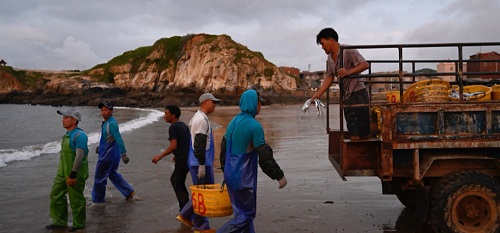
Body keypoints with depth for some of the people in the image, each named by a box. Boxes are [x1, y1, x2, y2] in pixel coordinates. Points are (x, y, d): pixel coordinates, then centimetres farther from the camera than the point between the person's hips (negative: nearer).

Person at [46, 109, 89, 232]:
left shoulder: (79, 135, -19)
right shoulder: (68, 134, 11)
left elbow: (80, 156, -25)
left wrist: (73, 174, -27)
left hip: (75, 174, -9)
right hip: (63, 172, 9)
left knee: (76, 199, 3)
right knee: (56, 195, 13)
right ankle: (60, 221, 27)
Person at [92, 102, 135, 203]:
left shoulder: (111, 123, -21)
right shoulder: (107, 122, 9)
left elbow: (119, 140, -27)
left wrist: (124, 154, -30)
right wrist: (100, 146, 30)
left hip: (108, 154, -10)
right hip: (109, 152, 10)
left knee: (100, 176, 5)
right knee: (113, 174, 18)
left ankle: (97, 198, 20)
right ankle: (129, 192, 18)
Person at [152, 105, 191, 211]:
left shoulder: (173, 127, -13)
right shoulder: (184, 125, 14)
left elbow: (173, 146, -19)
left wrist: (160, 156, -11)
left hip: (182, 159, -9)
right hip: (188, 158, 10)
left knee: (179, 186, 1)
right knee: (174, 179, 22)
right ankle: (184, 208, 25)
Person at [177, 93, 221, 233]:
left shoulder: (198, 117, 16)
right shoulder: (202, 119, -17)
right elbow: (199, 145, -23)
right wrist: (201, 165, -23)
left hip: (199, 162, 10)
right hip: (201, 163, -10)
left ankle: (185, 214, 23)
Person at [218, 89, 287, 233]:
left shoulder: (233, 122, 9)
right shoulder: (255, 126, -17)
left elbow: (223, 150, 15)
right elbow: (265, 156, -18)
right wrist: (279, 176, -10)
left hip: (230, 176, 9)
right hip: (244, 179, -9)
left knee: (241, 212, 16)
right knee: (247, 214, 1)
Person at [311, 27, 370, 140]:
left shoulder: (348, 51, -8)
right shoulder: (330, 58, 16)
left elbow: (365, 64, -14)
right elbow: (329, 77, 14)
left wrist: (348, 72, -26)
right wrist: (318, 93, 4)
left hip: (358, 94, -8)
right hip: (346, 97, 8)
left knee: (357, 134, -10)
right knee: (354, 134, 8)